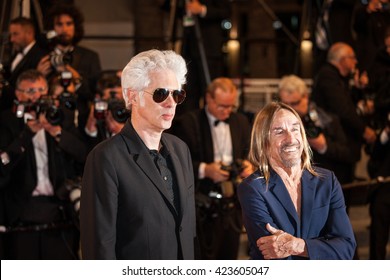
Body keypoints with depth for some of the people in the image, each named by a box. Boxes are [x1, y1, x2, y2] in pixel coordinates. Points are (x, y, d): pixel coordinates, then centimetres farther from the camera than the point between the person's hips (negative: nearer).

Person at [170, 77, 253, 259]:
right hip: (204, 208, -5)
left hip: (233, 205, 5)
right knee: (204, 259, -4)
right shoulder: (187, 123, -6)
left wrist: (248, 166, -3)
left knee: (229, 257, 10)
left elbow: (249, 154, 20)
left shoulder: (241, 122, 12)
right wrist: (204, 170, -21)